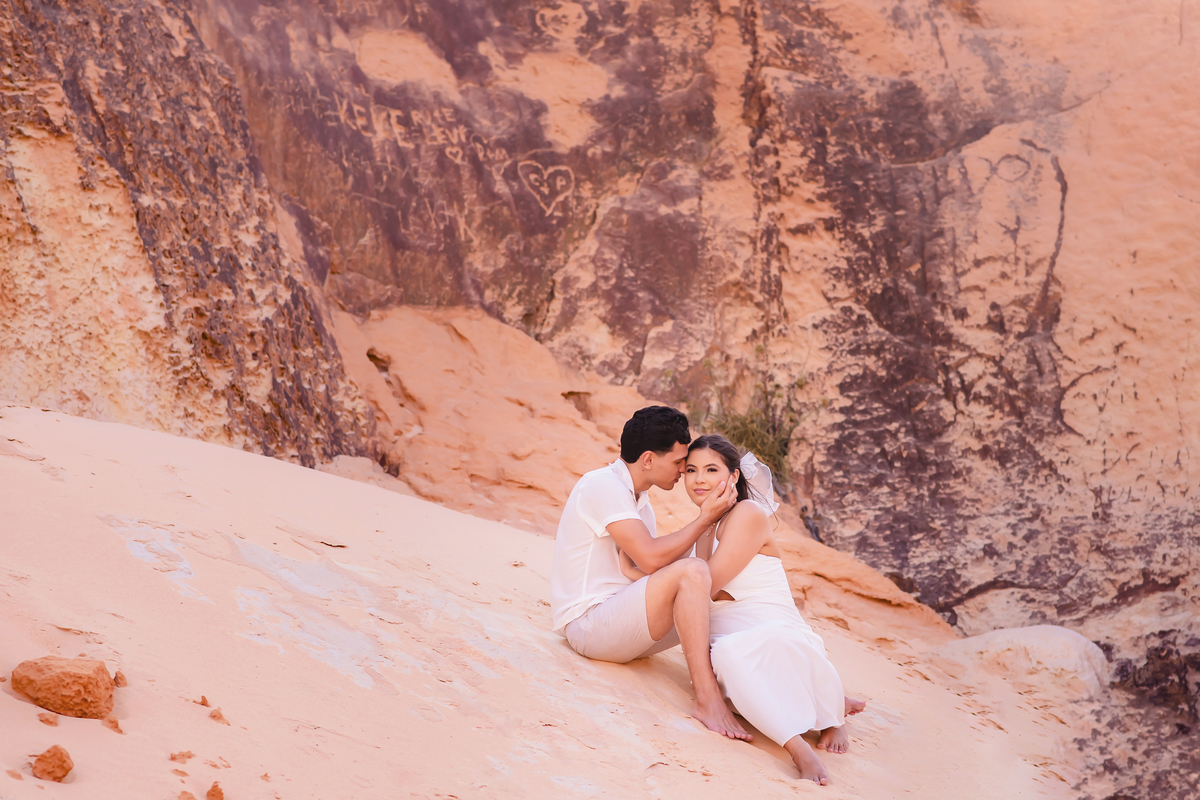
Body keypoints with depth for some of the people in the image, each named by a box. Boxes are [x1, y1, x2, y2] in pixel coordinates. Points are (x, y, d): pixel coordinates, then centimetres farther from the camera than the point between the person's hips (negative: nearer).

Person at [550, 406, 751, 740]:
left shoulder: (639, 500, 18)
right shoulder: (602, 485, -14)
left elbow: (654, 565, 9)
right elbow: (651, 559, -23)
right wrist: (705, 519, -16)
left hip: (620, 621, 10)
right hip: (588, 623, -10)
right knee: (691, 572, -26)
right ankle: (707, 698, -31)